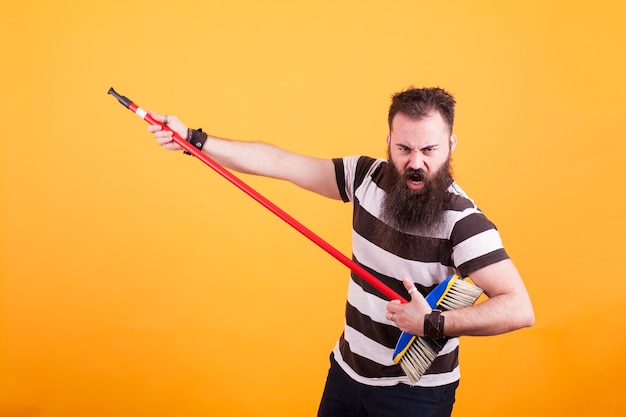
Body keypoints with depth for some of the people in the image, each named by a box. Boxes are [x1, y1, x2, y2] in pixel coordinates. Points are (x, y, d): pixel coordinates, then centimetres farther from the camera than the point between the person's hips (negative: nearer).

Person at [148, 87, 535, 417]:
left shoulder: (462, 221, -22)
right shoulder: (368, 176, -7)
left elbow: (519, 309, -27)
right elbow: (279, 162, -6)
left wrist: (434, 323, -33)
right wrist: (194, 139, -6)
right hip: (347, 370, 5)